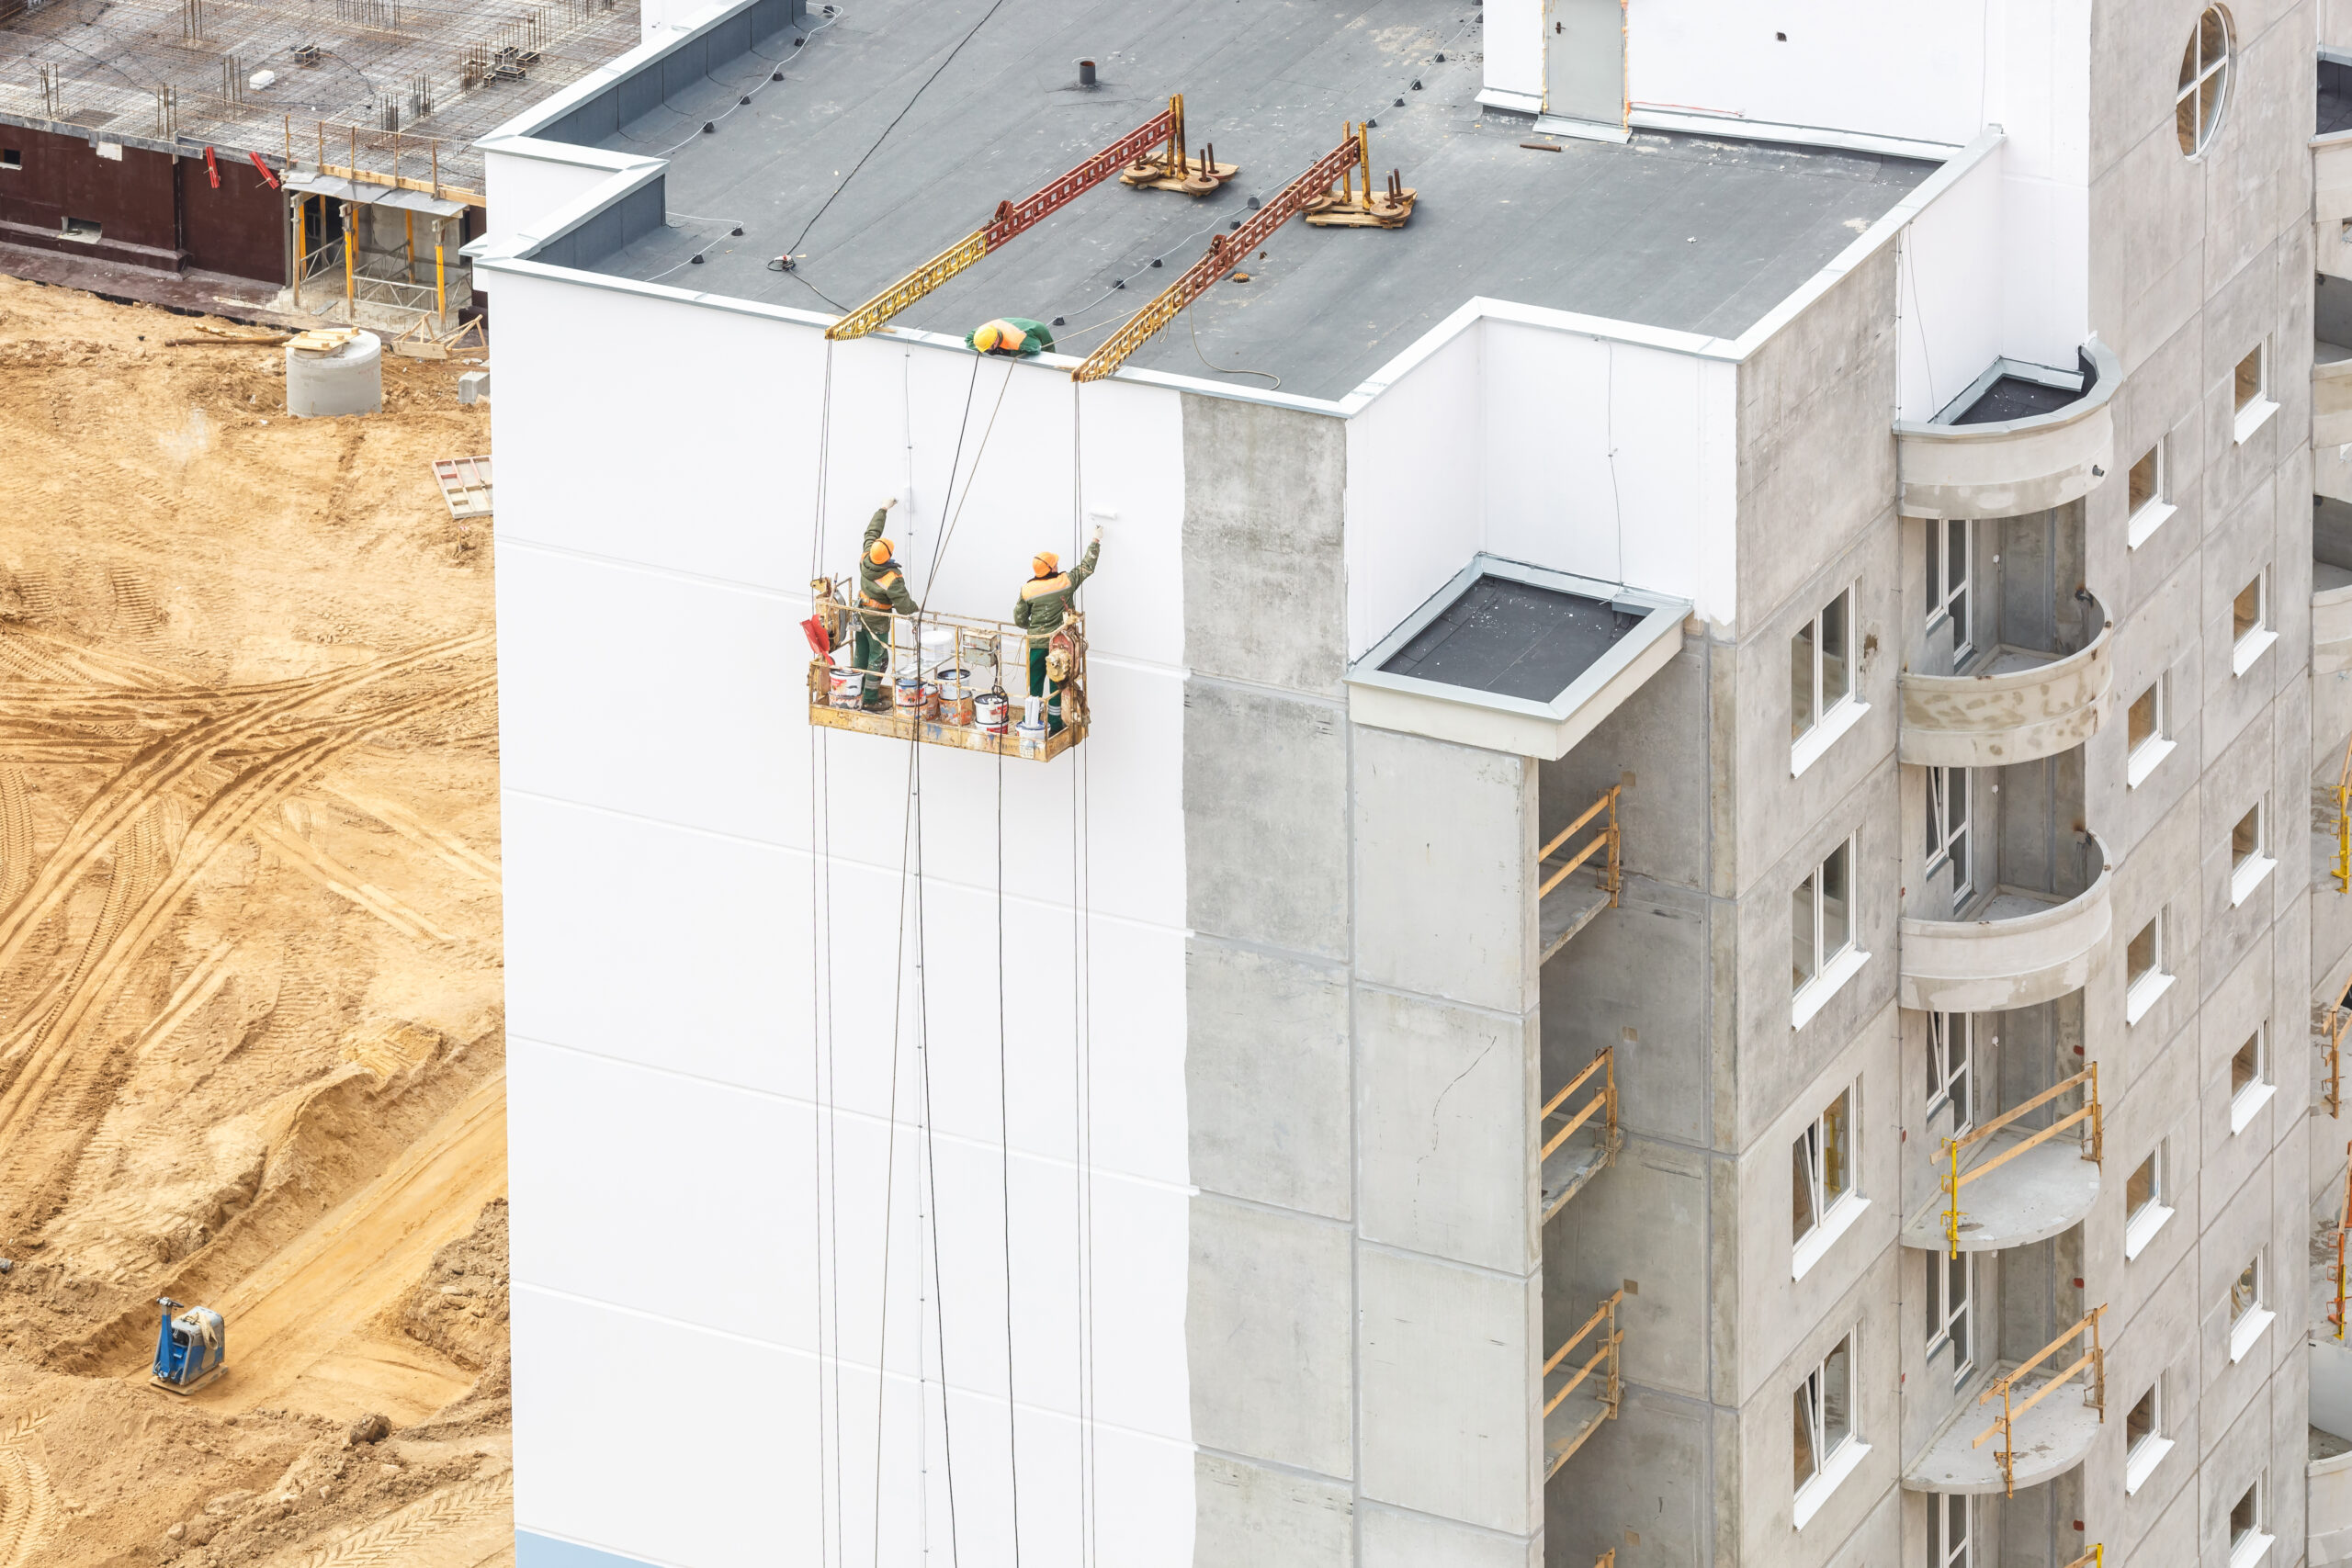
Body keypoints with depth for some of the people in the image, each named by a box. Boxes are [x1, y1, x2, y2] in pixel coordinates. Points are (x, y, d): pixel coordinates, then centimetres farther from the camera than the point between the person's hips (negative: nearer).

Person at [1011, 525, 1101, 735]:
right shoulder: (1065, 582, -11)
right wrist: (1096, 541, 13)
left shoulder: (1028, 590, -7)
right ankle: (1054, 723, 17)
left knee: (1035, 682, 11)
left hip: (1036, 644, 1)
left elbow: (1019, 619, 0)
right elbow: (1087, 567, 1)